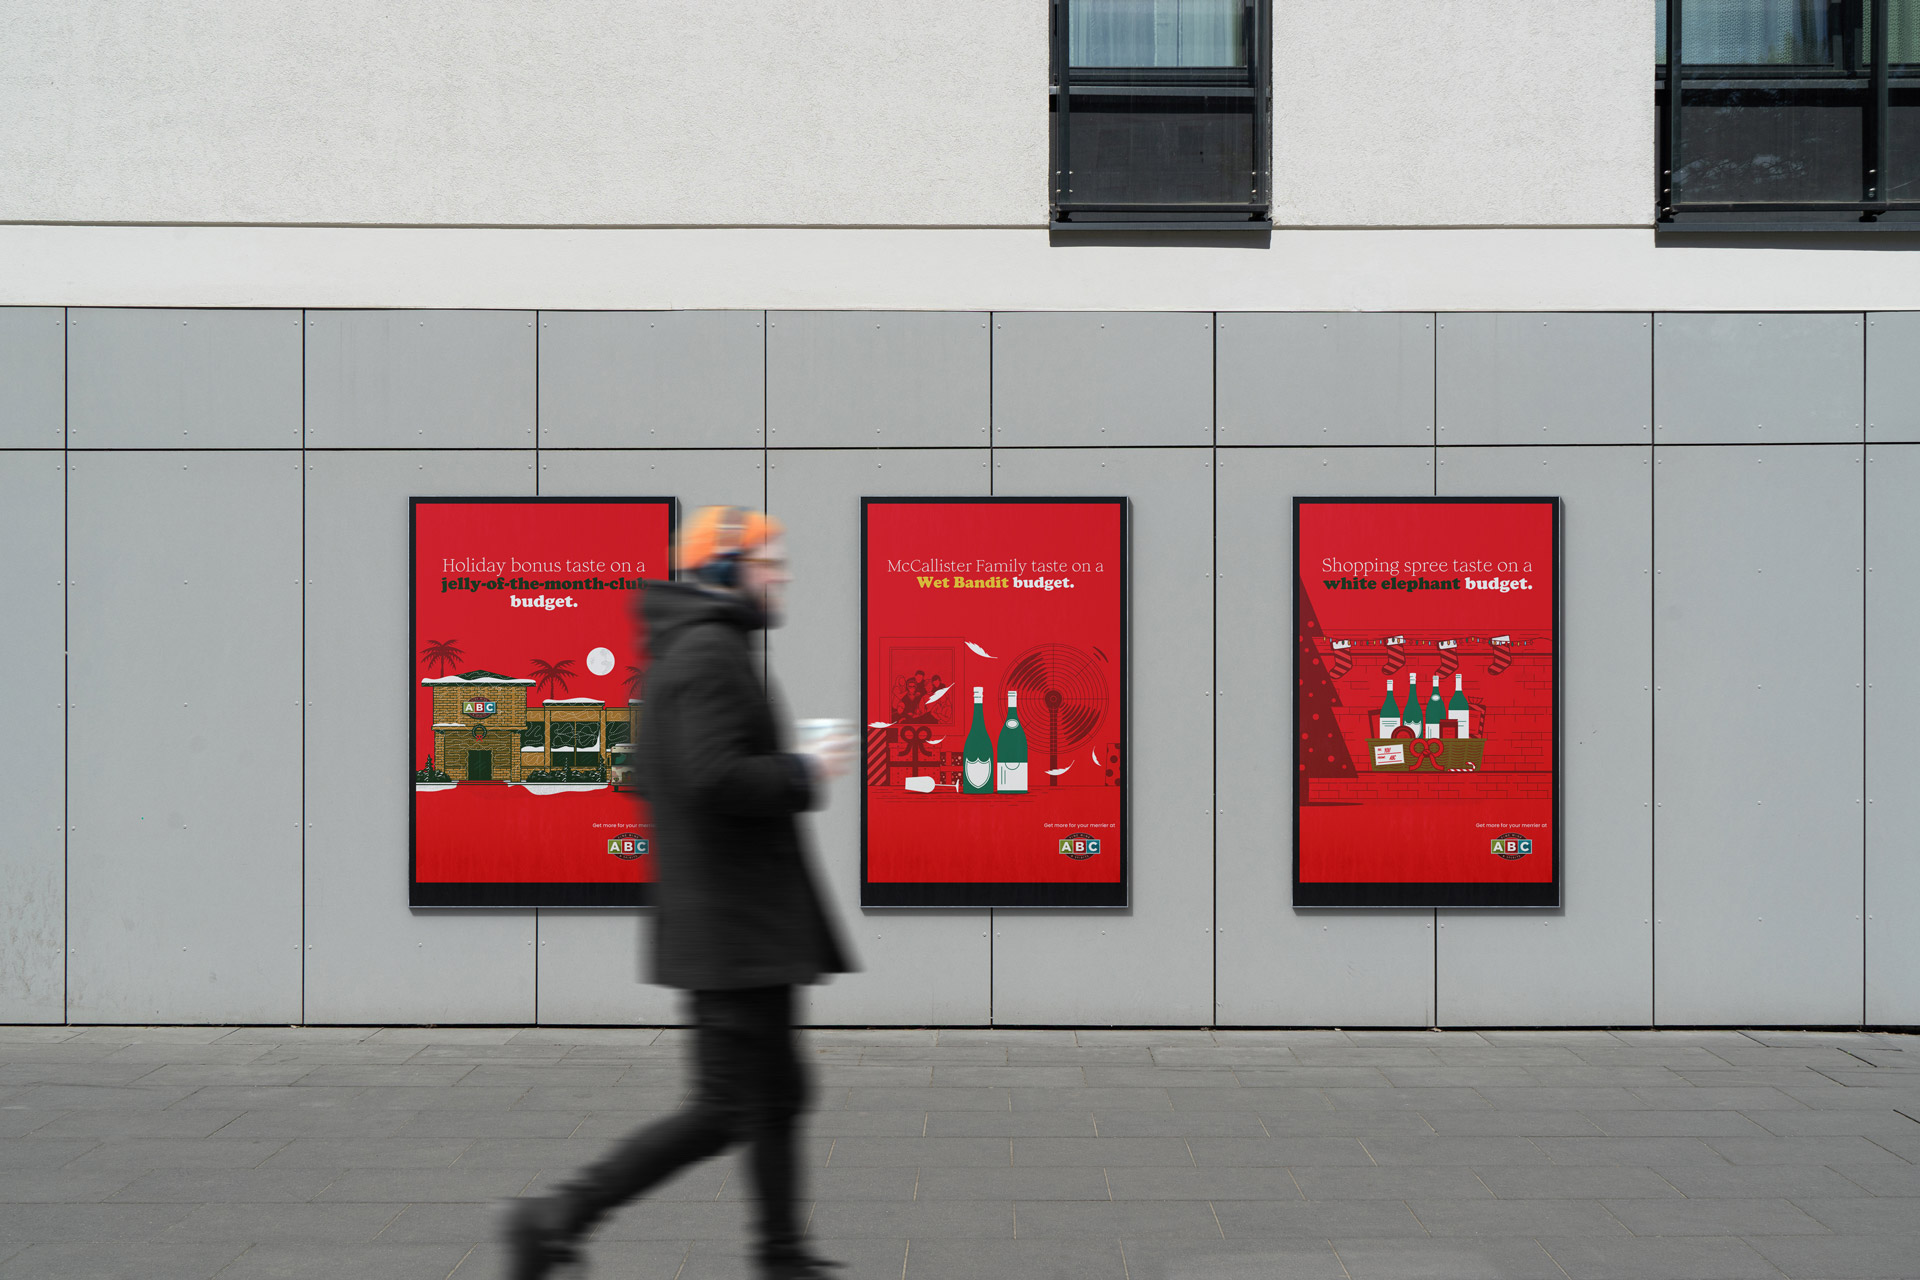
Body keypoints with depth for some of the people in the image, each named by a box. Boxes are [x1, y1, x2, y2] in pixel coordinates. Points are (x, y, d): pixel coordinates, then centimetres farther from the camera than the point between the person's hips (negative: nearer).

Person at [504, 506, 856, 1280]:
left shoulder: (681, 649, 17)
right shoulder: (711, 651, -16)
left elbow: (650, 773, 23)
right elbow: (717, 776, -28)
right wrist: (806, 772, -14)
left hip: (737, 922, 11)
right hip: (733, 924, -11)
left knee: (777, 1092, 15)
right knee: (725, 1109, -4)